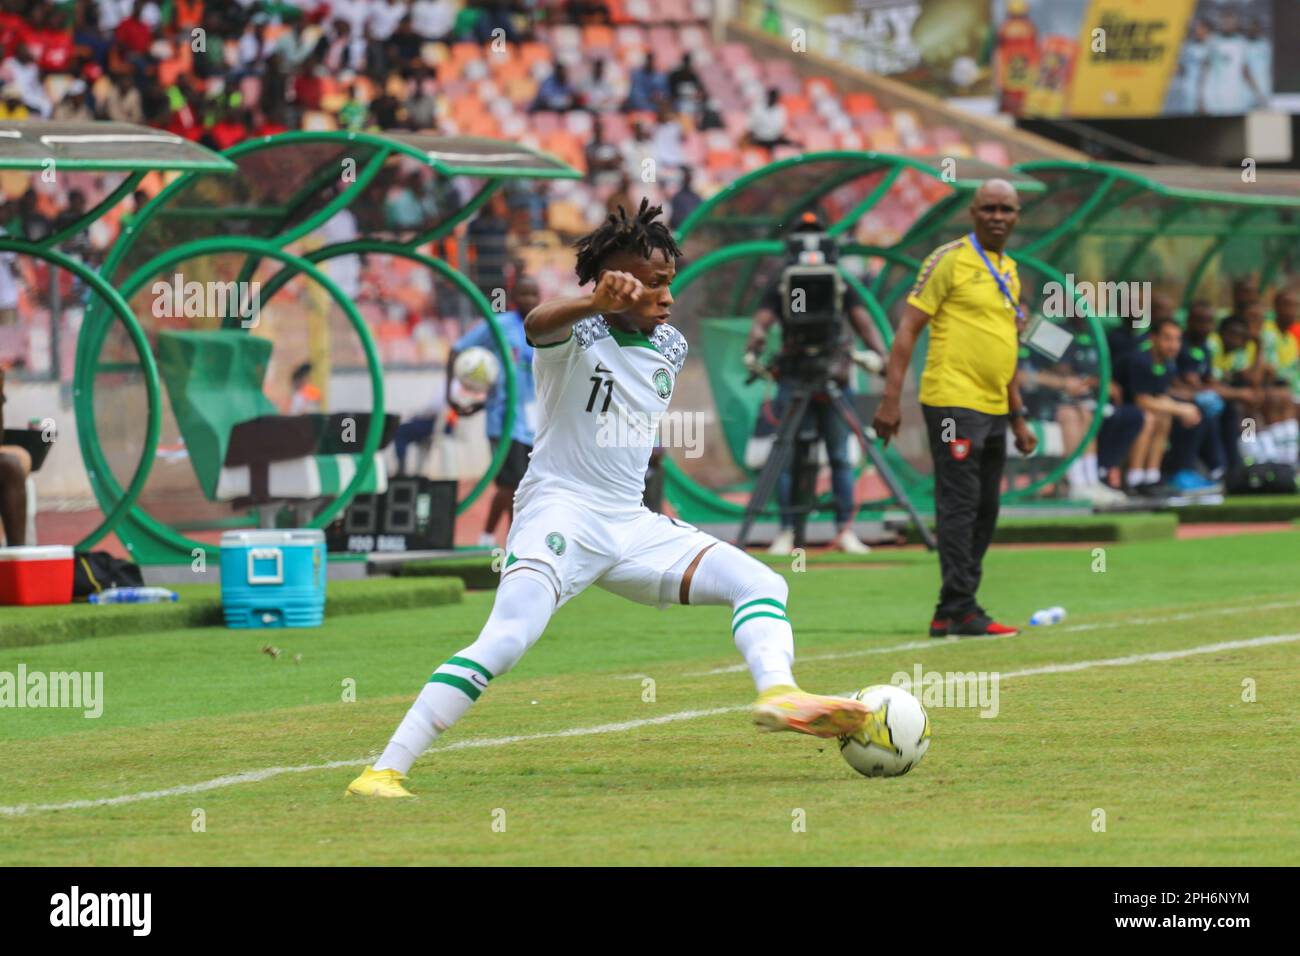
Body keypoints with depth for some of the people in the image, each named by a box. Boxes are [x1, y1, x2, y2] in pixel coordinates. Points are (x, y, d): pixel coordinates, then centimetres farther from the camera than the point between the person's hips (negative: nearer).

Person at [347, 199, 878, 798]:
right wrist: (597, 302, -56)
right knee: (506, 640, -27)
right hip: (560, 513, -7)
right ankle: (384, 771, -27)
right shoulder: (579, 334, -9)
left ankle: (778, 697, -28)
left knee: (762, 584, -5)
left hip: (631, 524, 7)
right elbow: (538, 325, -35)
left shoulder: (670, 348, 12)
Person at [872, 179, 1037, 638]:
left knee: (984, 512, 9)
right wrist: (891, 400, -17)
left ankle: (952, 612, 14)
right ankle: (960, 610, -10)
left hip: (994, 409, 8)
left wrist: (1018, 418, 23)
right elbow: (908, 329, -9)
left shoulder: (1009, 271, 17)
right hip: (953, 403, -8)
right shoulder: (949, 260, -6)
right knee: (960, 505, -10)